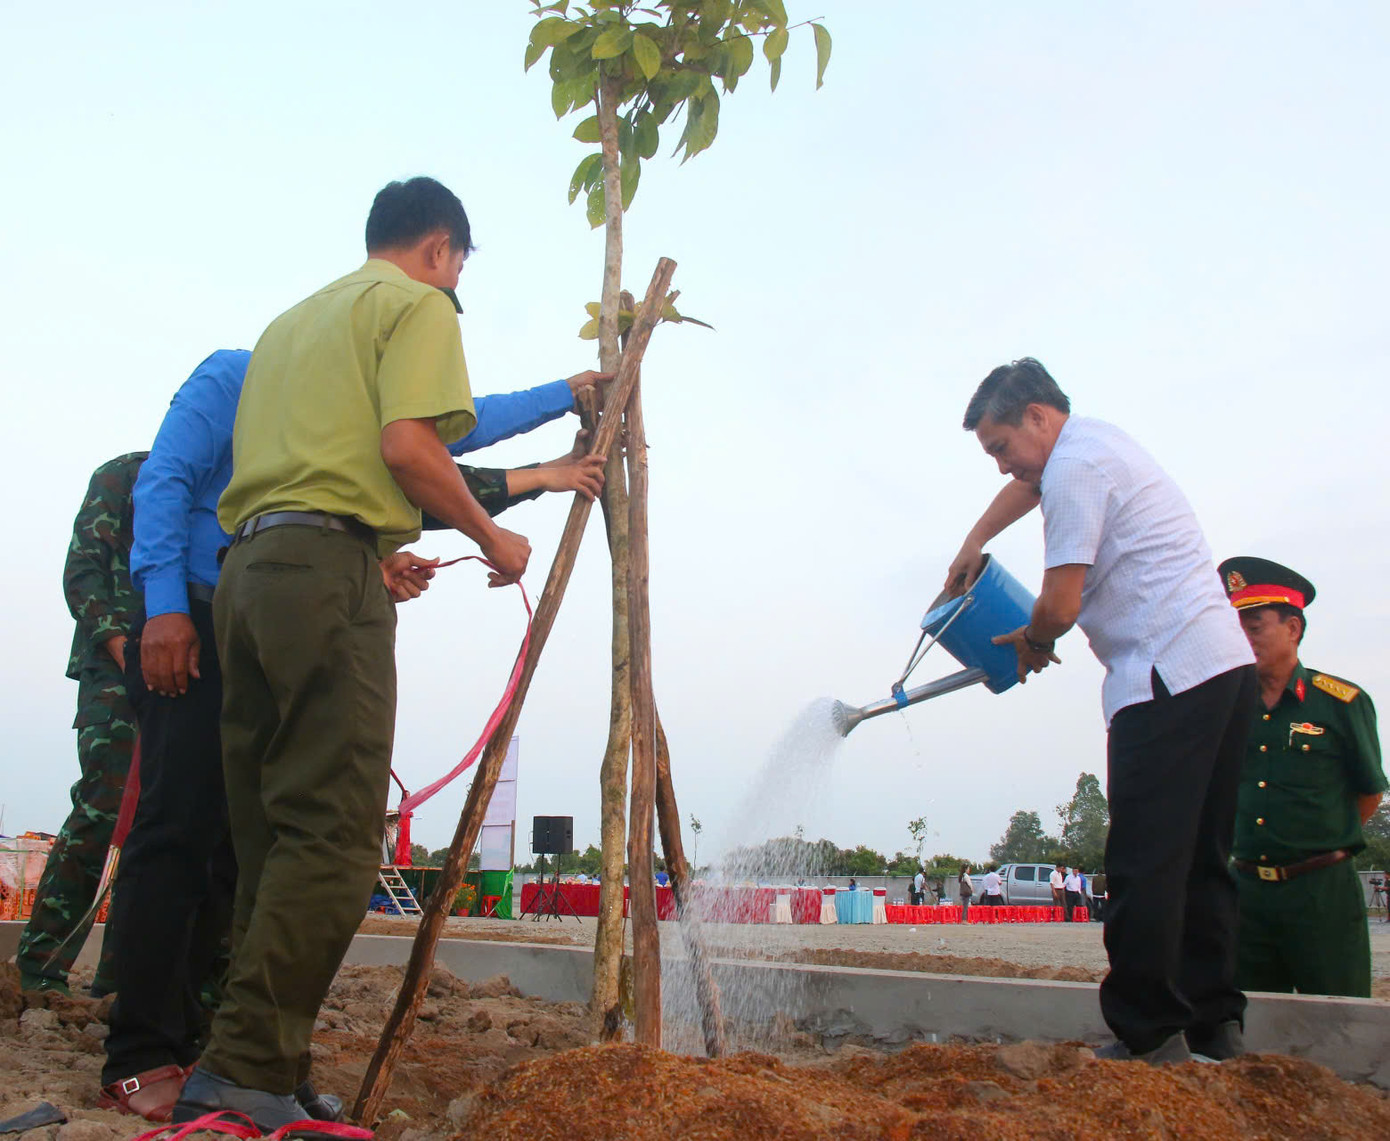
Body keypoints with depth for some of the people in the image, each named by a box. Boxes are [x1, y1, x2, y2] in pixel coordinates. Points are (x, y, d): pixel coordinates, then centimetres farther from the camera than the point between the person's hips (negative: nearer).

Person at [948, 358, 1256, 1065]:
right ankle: (1211, 1024, 16)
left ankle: (1149, 1038, -7)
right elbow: (1028, 485, 44)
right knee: (1200, 857, 11)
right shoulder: (1093, 440, 21)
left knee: (1143, 864, -9)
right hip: (1225, 662, 11)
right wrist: (974, 543, 37)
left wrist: (1033, 645, 7)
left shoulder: (1075, 466, -9)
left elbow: (1059, 606, -14)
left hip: (1170, 675, -11)